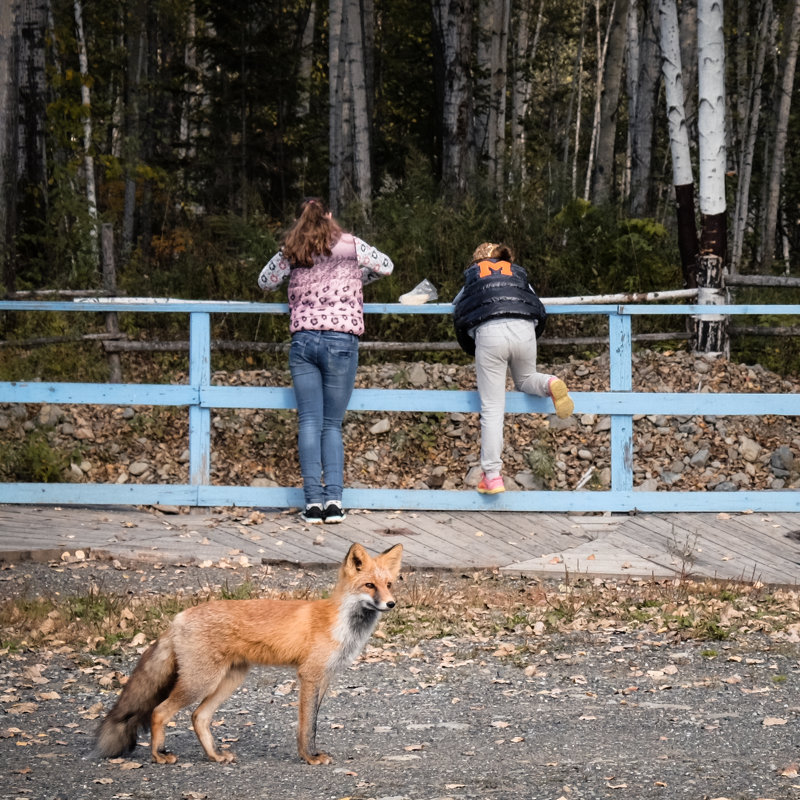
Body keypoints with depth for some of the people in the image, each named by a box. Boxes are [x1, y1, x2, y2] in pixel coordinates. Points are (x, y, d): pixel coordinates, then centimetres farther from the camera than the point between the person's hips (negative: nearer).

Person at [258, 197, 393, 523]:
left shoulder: (290, 252, 6)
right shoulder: (350, 245, 3)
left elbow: (265, 282, 18)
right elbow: (385, 266, 15)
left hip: (303, 340, 1)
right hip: (341, 341, -1)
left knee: (309, 421, 0)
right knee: (332, 424, 5)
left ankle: (313, 501, -10)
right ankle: (334, 499, -9)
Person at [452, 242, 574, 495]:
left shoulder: (472, 275, 29)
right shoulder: (519, 274, 31)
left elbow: (459, 316, 28)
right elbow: (539, 313, 28)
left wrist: (473, 351, 37)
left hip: (489, 332, -2)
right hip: (524, 330, 2)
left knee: (492, 410, 0)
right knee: (525, 381, 31)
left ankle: (492, 476, -4)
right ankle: (551, 384, -4)